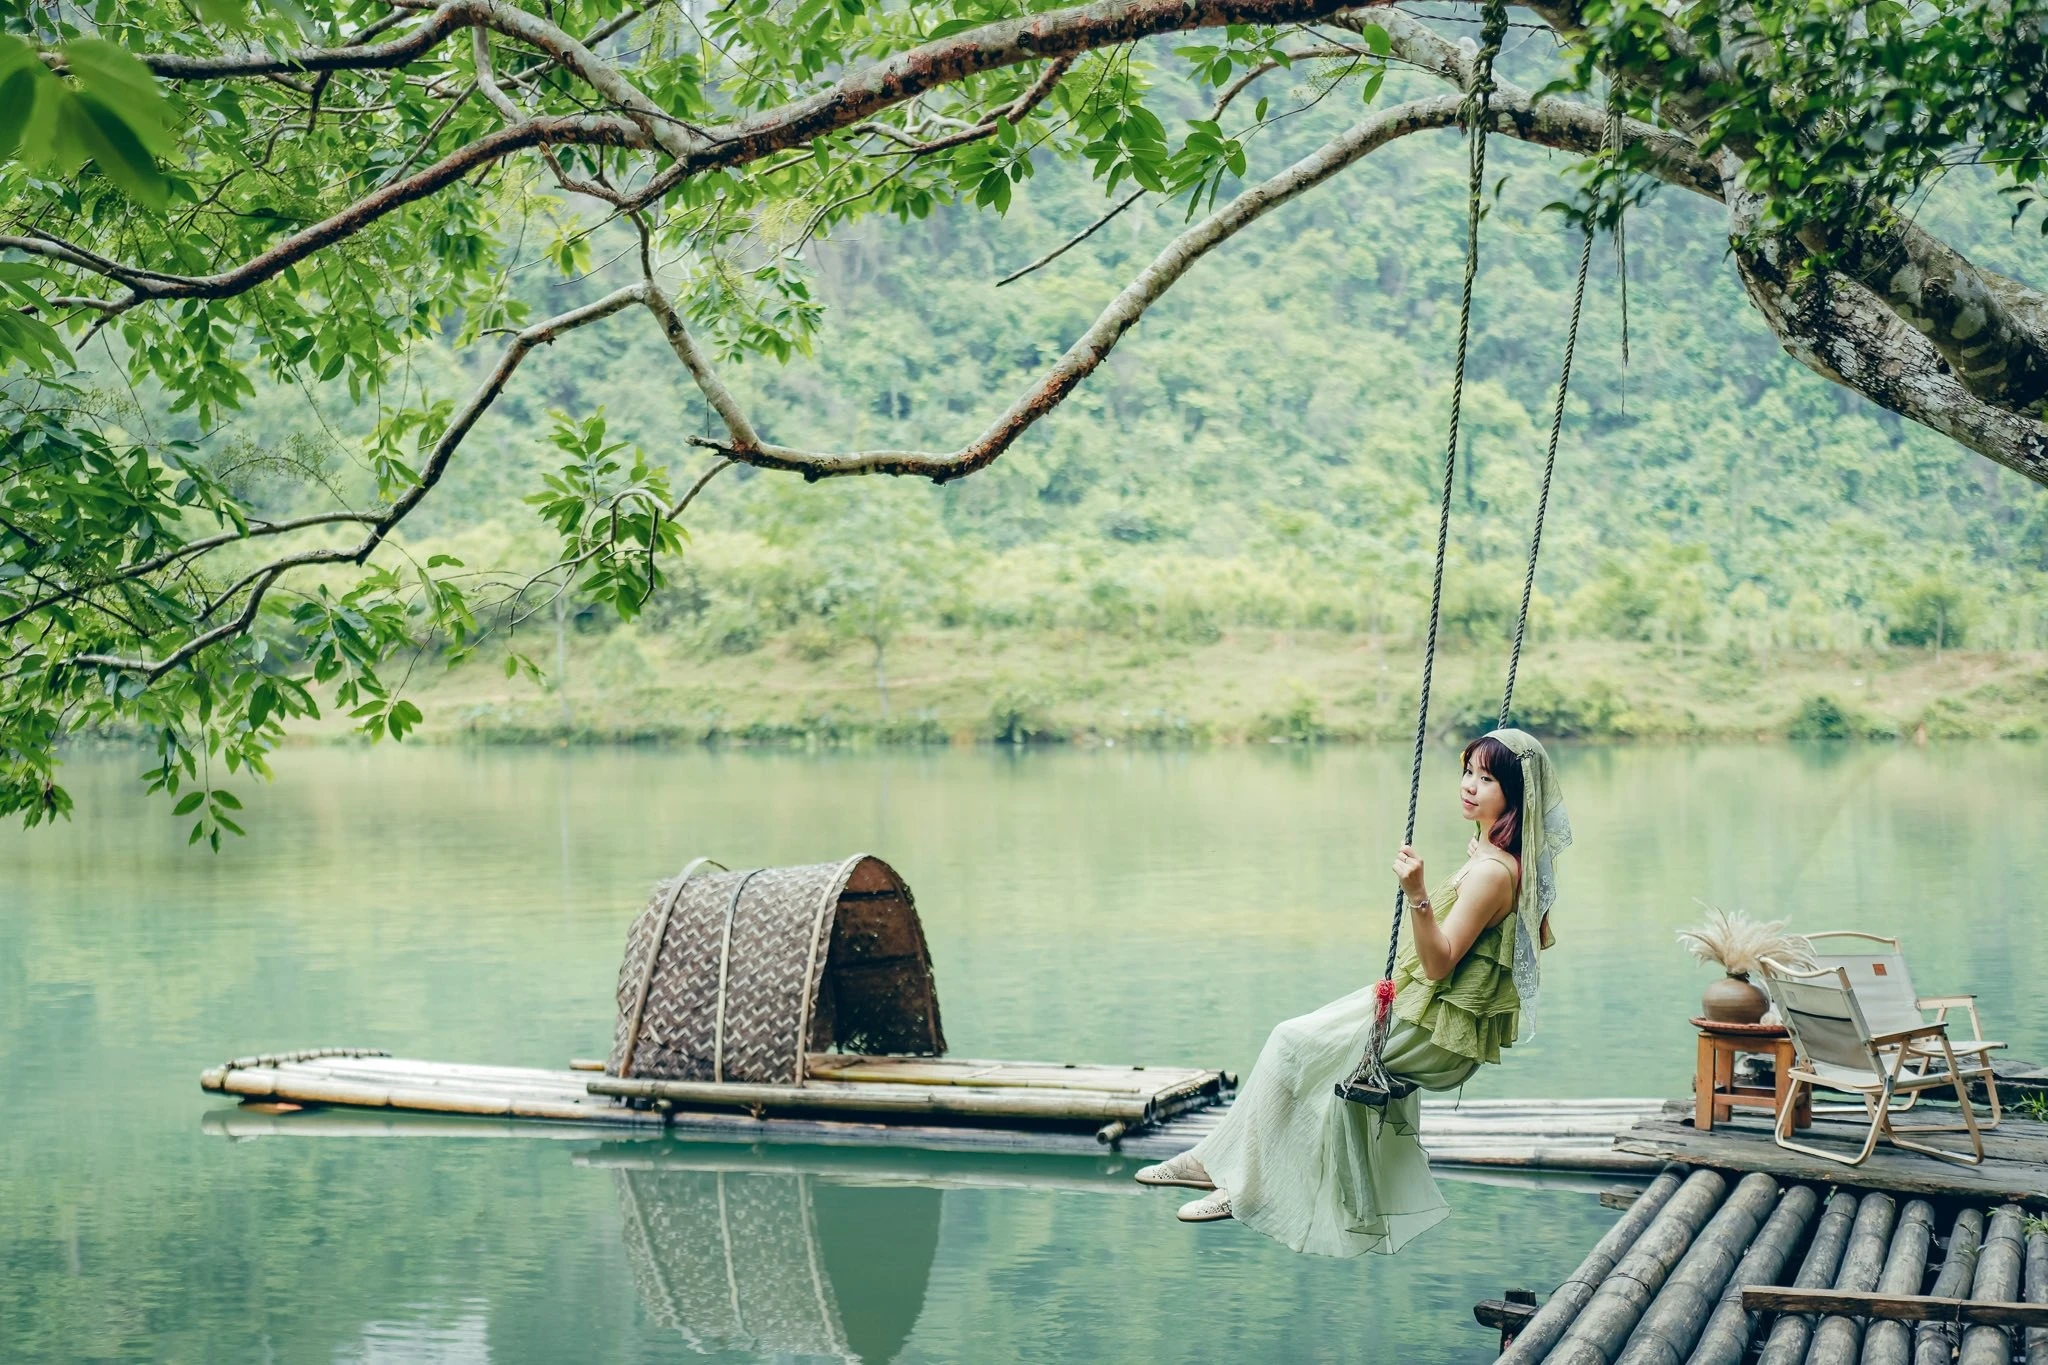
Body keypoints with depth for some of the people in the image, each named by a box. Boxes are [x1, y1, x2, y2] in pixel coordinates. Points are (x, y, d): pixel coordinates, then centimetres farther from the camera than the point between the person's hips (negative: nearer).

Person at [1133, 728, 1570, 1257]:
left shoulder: (1492, 871, -25)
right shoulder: (1504, 857, 4)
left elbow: (1438, 963, -26)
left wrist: (1417, 895, -39)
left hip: (1434, 1033, -10)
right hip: (1437, 1018, 10)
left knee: (1292, 1044, -2)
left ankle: (1245, 1187, 6)